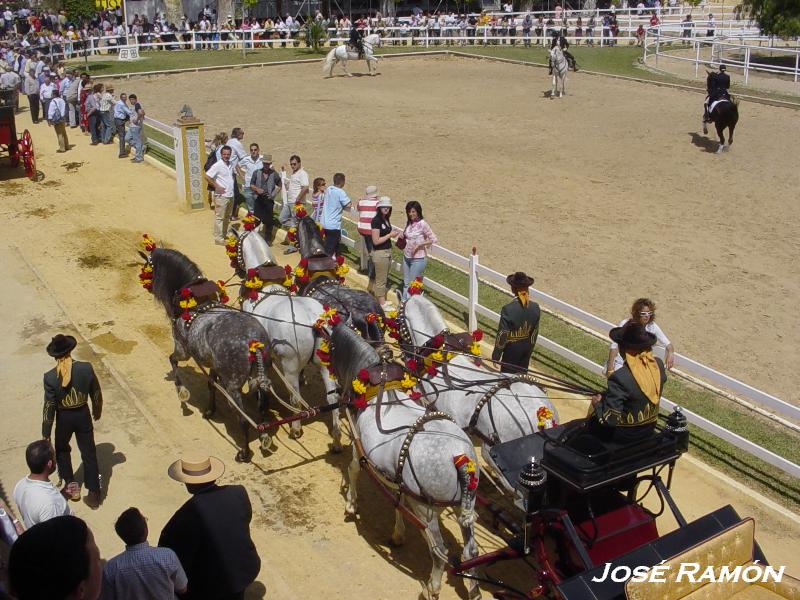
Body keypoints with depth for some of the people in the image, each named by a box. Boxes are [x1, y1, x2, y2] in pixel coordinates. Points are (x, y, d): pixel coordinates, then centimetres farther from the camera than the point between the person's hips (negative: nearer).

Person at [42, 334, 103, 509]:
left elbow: (49, 406, -14)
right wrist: (97, 411, 16)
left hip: (64, 418, -1)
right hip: (83, 415, 1)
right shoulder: (86, 368, -18)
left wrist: (46, 433, -2)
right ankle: (94, 494, 19)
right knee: (89, 454, 13)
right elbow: (96, 394, -4)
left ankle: (70, 484, 37)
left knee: (62, 450, 28)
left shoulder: (50, 377, -21)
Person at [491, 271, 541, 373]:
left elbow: (502, 335, -18)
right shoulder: (535, 307, -10)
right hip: (526, 347, 5)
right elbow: (534, 333, 1)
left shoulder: (508, 309, -25)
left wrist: (495, 356, -6)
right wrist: (529, 351, 16)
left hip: (512, 348, -4)